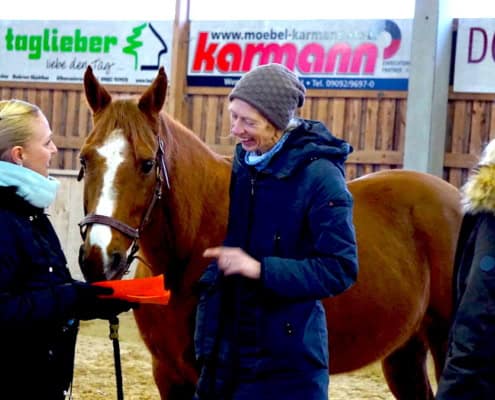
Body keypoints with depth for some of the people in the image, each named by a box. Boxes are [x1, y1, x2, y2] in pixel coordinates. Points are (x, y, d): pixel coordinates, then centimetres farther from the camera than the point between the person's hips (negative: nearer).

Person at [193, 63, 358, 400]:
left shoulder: (320, 177, -16)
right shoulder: (245, 162, 6)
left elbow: (340, 270, -19)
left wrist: (261, 269, -27)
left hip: (286, 351, -7)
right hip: (228, 343, 7)